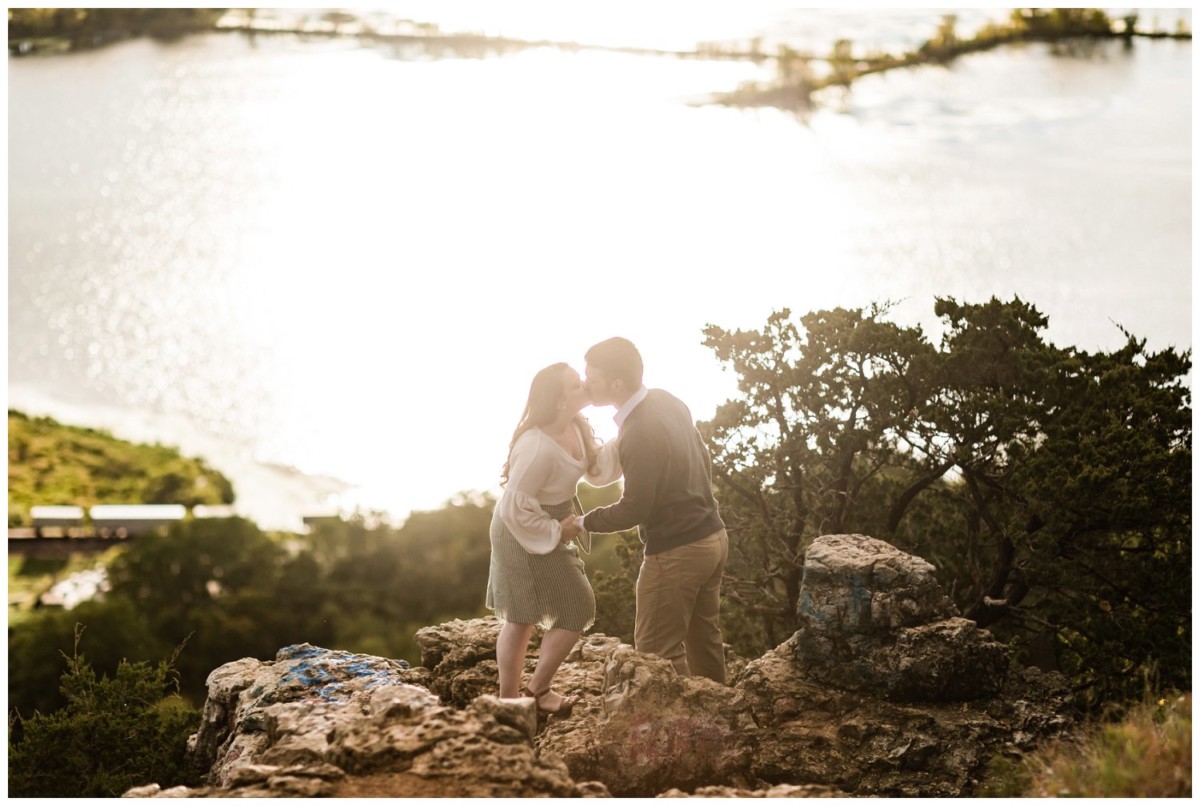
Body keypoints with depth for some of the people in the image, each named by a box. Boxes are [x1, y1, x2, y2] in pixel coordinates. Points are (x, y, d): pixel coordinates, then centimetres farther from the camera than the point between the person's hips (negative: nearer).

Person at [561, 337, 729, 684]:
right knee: (703, 635, 19)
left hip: (676, 551, -9)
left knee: (656, 650, 0)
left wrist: (582, 523, -4)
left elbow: (633, 511, -19)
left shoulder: (639, 435, -25)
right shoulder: (666, 401, 2)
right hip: (713, 537, 9)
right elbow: (703, 459, 14)